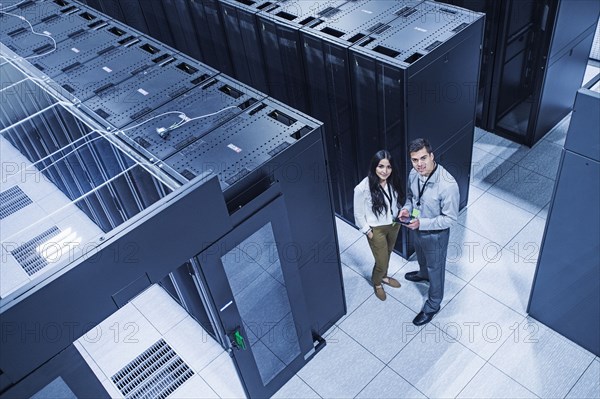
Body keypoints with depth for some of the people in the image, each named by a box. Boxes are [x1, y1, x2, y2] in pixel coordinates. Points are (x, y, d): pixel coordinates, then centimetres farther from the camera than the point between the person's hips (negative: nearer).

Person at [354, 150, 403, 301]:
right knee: (381, 262, 9)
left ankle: (384, 277, 56)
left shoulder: (392, 181, -13)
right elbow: (358, 214, -16)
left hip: (393, 224, 5)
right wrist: (367, 231, -11)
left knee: (387, 255, 27)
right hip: (376, 230, -5)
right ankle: (377, 283, 42)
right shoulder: (363, 188, -30)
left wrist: (400, 214, 1)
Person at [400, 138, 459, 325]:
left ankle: (433, 305, 40)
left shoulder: (448, 184, -36)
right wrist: (407, 208, -15)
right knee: (421, 256, 35)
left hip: (435, 234, -6)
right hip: (418, 229, 6)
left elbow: (450, 218, -26)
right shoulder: (414, 174, -15)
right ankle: (423, 274, 68)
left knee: (435, 268, 17)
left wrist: (422, 223, -32)